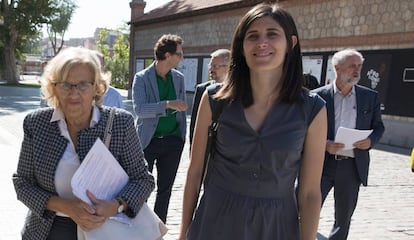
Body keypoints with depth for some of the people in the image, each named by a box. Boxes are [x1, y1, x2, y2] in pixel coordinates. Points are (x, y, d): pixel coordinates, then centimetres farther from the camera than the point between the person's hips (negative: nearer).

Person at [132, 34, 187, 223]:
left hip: (172, 141, 4)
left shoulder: (179, 78, 6)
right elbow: (139, 109, -21)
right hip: (148, 141, -4)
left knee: (165, 189, 12)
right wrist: (167, 104, -32)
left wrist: (182, 135, 8)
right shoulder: (142, 78, -8)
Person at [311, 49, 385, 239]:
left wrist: (371, 140, -8)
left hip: (352, 166, 3)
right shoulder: (318, 96, -3)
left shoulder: (370, 97, 6)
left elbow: (378, 126, 13)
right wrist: (323, 144, -18)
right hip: (322, 164, -2)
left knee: (343, 219, 15)